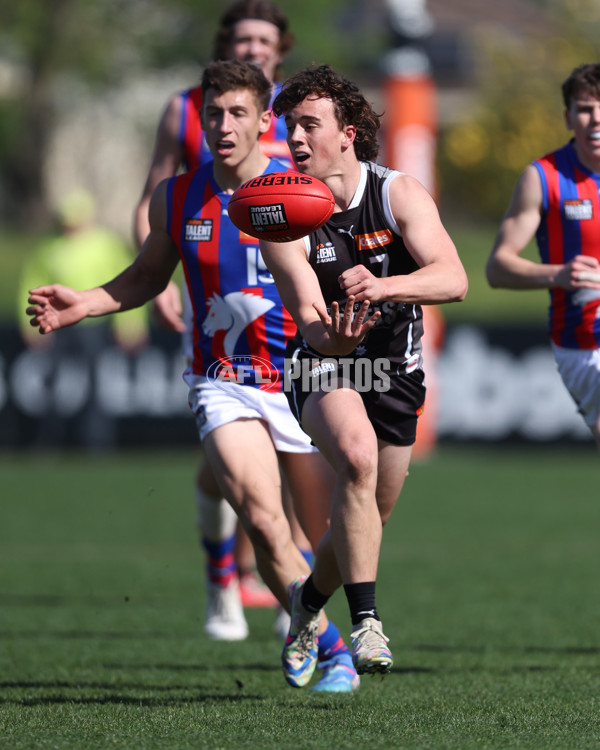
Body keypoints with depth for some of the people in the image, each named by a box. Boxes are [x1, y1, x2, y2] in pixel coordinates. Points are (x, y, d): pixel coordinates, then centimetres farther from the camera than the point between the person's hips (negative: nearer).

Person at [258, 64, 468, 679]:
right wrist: (333, 336, -46)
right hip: (324, 368, -2)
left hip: (394, 373, 2)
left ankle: (310, 598, 42)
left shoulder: (399, 194, -13)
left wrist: (383, 286, -44)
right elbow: (308, 320, -22)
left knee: (365, 520, 9)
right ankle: (366, 624, -32)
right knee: (357, 455, -33)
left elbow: (453, 279, -25)